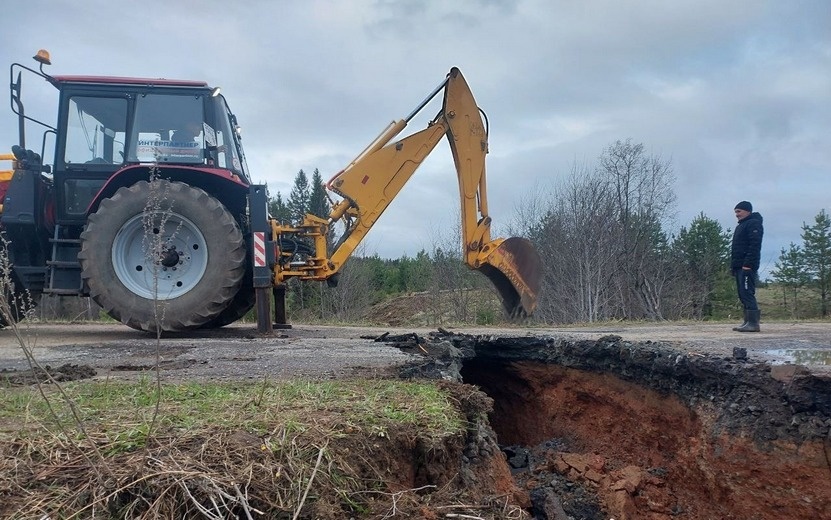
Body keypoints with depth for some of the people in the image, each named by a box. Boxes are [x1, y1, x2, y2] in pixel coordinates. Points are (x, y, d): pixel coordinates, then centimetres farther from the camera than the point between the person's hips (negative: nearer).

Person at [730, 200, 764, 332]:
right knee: (743, 295, 9)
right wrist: (734, 265, 19)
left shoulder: (753, 224, -6)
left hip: (747, 267, -10)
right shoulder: (741, 226, 25)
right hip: (739, 267, 10)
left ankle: (753, 323, -15)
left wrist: (748, 264, -25)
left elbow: (754, 246, -18)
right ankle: (748, 322, 11)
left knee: (747, 294, -14)